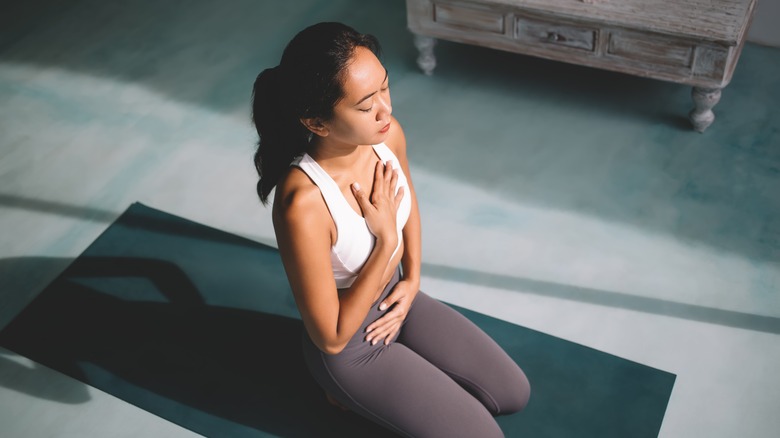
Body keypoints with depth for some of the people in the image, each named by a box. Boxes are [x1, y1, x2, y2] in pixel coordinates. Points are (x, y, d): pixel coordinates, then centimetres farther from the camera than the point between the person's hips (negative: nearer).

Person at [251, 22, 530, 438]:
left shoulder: (388, 135, -17)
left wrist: (412, 279, -1)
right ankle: (357, 390, 13)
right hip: (350, 347, -6)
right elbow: (331, 337, -27)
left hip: (397, 300, 7)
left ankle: (402, 369, 21)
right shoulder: (303, 204, -39)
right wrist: (387, 239, -29)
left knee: (514, 393, 13)